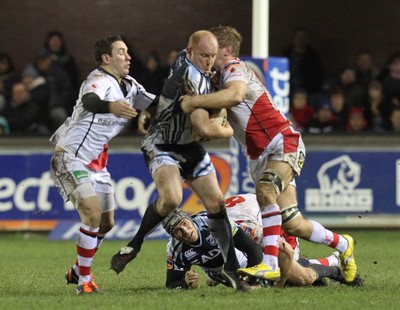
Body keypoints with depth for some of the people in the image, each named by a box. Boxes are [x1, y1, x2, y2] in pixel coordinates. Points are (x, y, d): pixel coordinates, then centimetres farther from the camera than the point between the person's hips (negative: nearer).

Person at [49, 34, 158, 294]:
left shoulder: (129, 86, 5)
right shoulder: (100, 81, -22)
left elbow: (157, 103, 6)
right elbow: (89, 101, -44)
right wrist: (111, 106, -65)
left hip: (96, 161, 9)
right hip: (71, 157, -9)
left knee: (107, 223, 13)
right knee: (93, 214, -22)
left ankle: (77, 271, 33)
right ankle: (84, 281, -12)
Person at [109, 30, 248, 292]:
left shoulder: (197, 71, 3)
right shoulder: (192, 76, -26)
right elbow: (204, 128, -26)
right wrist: (228, 131, -7)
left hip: (189, 146, 9)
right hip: (162, 146, -9)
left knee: (216, 203, -2)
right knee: (171, 198, -32)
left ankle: (231, 268, 4)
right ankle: (133, 246, -10)